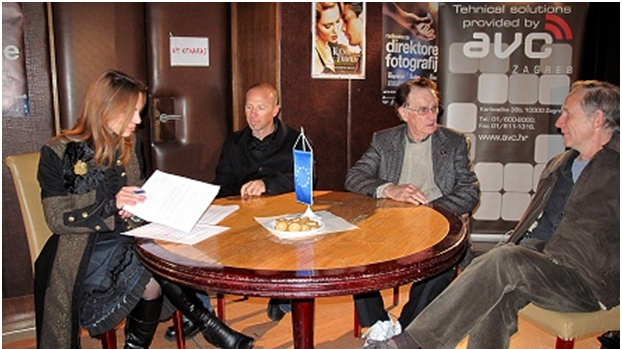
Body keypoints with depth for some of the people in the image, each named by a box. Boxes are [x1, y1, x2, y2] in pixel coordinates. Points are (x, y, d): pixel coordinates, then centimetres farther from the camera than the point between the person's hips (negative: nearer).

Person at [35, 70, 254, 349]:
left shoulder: (130, 147, 9)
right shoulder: (58, 153, -7)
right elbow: (57, 219, -11)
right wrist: (111, 205, -24)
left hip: (128, 241, 5)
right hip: (82, 252, -5)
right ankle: (207, 323, -17)